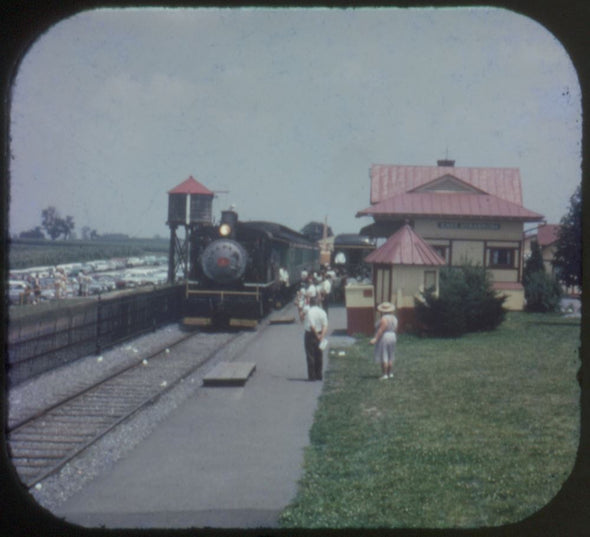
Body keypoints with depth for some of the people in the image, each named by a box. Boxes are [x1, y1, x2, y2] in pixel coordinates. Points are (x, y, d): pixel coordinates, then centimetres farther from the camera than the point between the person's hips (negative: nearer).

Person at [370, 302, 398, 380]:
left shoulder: (384, 319, -18)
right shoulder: (394, 318, 6)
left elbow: (381, 330, -23)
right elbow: (395, 328, 10)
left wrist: (375, 339, -23)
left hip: (383, 338, -8)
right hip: (392, 338, 8)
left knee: (383, 358, -5)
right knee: (390, 357, 14)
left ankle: (384, 374, -5)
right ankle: (390, 373, 16)